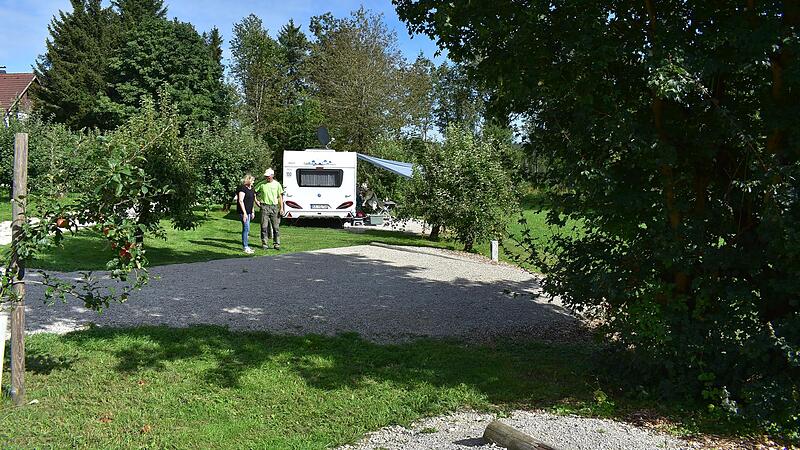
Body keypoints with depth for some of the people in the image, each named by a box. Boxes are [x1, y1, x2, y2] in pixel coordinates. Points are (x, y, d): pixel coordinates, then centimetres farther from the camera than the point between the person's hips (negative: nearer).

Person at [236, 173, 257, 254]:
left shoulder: (251, 189, 15)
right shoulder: (242, 188, -12)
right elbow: (241, 201, -17)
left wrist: (252, 212, 21)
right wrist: (244, 213, -21)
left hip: (248, 212, 9)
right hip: (243, 211, -9)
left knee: (246, 229, 13)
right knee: (246, 228, -11)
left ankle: (245, 246, 18)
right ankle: (246, 247, -9)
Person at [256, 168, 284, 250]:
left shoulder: (277, 184, 5)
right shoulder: (262, 184, 3)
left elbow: (280, 197, 6)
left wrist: (281, 208, 0)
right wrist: (256, 201, 3)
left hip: (274, 207, 0)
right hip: (264, 207, 0)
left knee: (276, 226, 1)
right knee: (264, 226, 0)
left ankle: (276, 244, 9)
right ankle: (265, 244, 8)